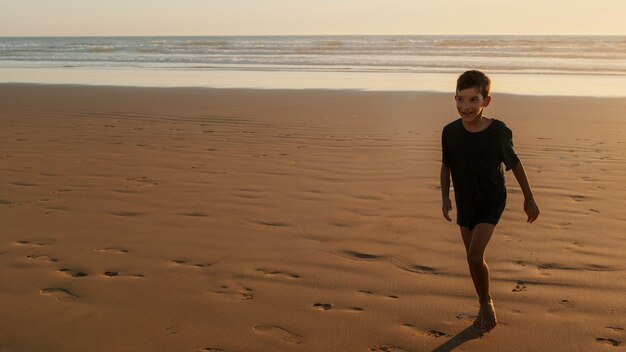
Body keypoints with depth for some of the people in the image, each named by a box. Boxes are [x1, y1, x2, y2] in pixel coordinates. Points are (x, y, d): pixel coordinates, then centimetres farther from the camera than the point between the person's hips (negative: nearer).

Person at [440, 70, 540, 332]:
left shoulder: (498, 131, -18)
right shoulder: (450, 132, -12)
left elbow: (515, 164, -4)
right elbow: (446, 166, 3)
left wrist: (529, 199, 3)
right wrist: (445, 198, -7)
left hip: (491, 202, -3)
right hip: (465, 202, 4)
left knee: (475, 256, -15)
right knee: (473, 258, 12)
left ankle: (487, 302, 12)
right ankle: (484, 305, 34)